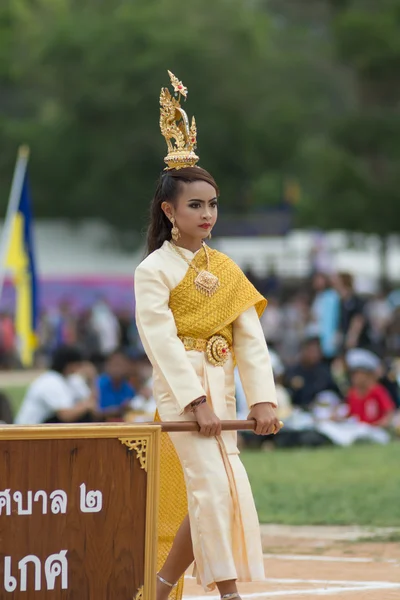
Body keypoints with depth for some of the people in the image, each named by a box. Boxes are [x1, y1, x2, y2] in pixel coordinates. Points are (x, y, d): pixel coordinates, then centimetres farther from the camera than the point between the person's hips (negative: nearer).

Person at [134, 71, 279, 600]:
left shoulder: (226, 270, 12)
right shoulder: (154, 271, -5)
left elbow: (251, 338, 5)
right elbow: (163, 341, -13)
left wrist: (263, 398, -7)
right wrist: (195, 402, -22)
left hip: (222, 388, 6)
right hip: (181, 387, -6)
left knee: (208, 497, 4)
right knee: (215, 485, -18)